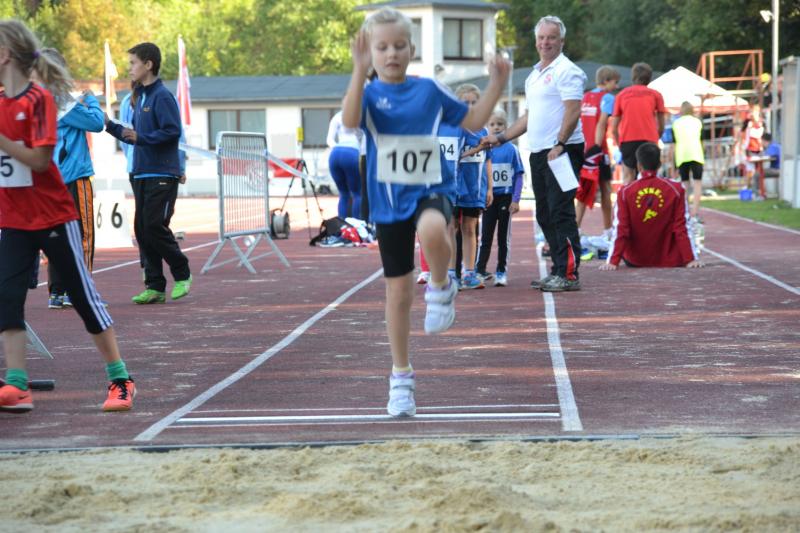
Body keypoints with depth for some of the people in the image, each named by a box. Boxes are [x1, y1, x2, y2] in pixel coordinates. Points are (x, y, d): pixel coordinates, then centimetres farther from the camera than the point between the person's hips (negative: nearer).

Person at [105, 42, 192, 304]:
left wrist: (140, 138, -22)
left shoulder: (162, 96, -11)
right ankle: (154, 286, 9)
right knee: (142, 229, 5)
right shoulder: (139, 97, 16)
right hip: (141, 174, 9)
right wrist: (110, 125, 11)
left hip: (162, 175, -9)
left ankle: (182, 275, 7)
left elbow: (172, 132, -19)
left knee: (155, 226, -11)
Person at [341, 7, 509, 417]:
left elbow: (472, 121, 14)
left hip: (431, 189, 0)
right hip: (389, 201, 0)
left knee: (432, 230, -38)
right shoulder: (370, 94, -3)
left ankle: (441, 287, -7)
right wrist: (360, 70, -35)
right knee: (399, 292, 6)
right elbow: (350, 121, -26)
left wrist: (496, 86, 1)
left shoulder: (429, 90, 2)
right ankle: (401, 377, 21)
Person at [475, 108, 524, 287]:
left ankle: (501, 272, 13)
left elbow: (519, 175, -3)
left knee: (504, 237, 7)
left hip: (506, 197, -1)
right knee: (486, 236, 4)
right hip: (488, 197, 1)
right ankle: (480, 270, 6)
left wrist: (516, 200, -9)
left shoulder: (511, 149, -4)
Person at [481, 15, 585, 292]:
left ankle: (569, 274, -11)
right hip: (539, 154, 9)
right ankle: (558, 270, 16)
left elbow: (573, 111, -16)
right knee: (545, 216, 10)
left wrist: (560, 144, -22)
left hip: (561, 152, -9)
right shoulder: (534, 76, 21)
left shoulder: (566, 71, -7)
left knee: (561, 213, -11)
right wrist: (500, 138, 24)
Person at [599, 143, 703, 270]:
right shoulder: (675, 190, -7)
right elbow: (682, 228, -7)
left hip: (635, 262, 1)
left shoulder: (625, 192, -7)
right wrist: (691, 259, -4)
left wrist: (613, 262, -8)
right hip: (669, 260, -1)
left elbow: (620, 230, -9)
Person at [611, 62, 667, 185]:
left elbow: (614, 127, 12)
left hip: (627, 140, 1)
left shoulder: (621, 94, 15)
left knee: (628, 179, 5)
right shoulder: (655, 94, 12)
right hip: (649, 139, -1)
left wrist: (619, 144, 23)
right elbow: (661, 126, 12)